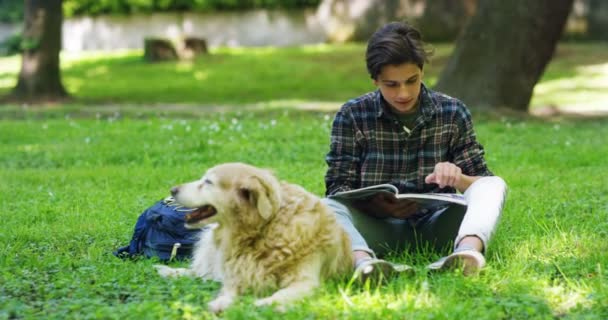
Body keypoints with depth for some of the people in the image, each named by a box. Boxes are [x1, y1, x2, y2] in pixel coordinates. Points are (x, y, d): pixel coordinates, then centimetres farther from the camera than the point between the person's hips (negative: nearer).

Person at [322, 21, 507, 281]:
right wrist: (377, 206, -26)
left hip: (434, 229, 1)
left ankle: (468, 249, -51)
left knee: (495, 185, -20)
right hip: (377, 228, -1)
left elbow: (483, 184, 6)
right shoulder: (352, 116, 1)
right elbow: (338, 188, -4)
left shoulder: (453, 113, 5)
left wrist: (457, 178, -19)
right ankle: (363, 260, -59)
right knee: (328, 208, -28)